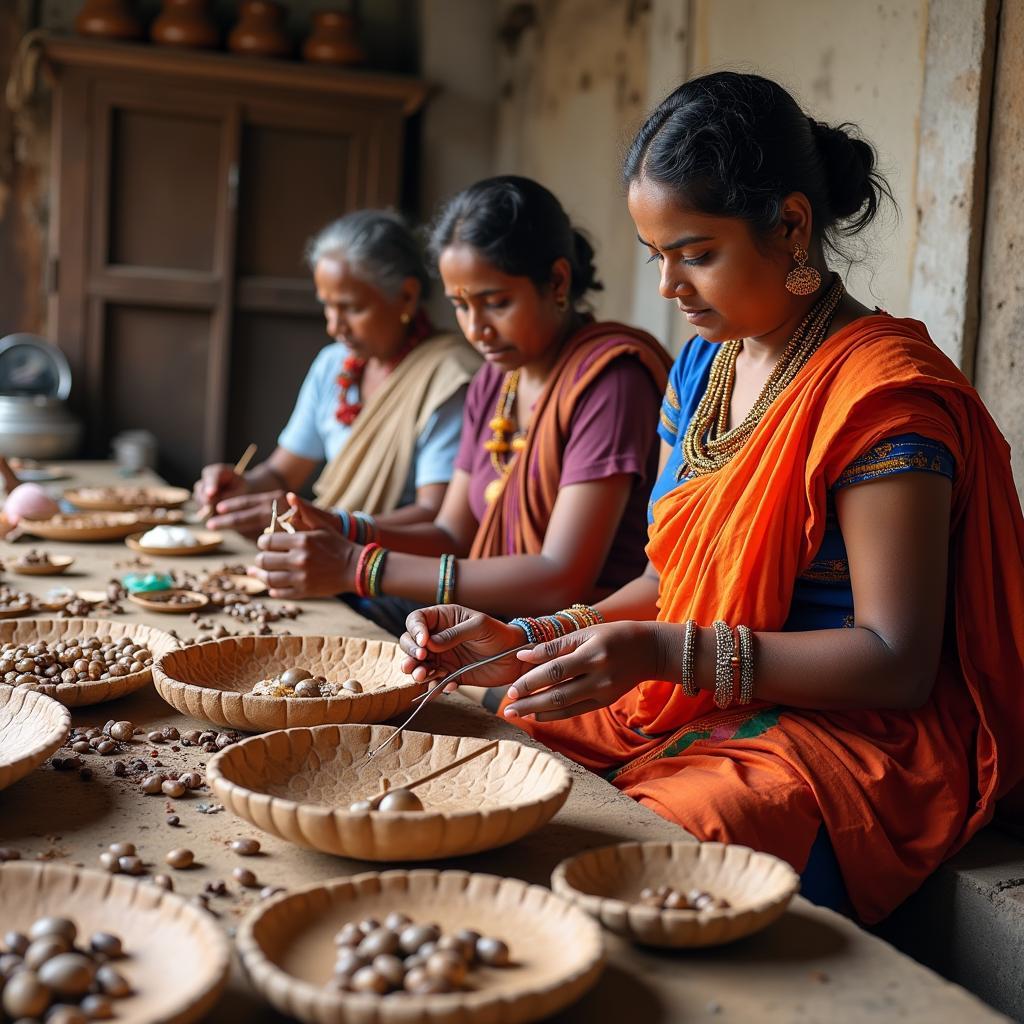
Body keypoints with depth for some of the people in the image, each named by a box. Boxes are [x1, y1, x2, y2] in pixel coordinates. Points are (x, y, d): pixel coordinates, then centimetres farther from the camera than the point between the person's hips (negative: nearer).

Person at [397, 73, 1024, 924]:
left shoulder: (883, 389, -14)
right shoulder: (701, 369, 11)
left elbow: (897, 661, -17)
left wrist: (667, 653, -25)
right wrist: (525, 644, -2)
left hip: (846, 738, -7)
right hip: (680, 710, 8)